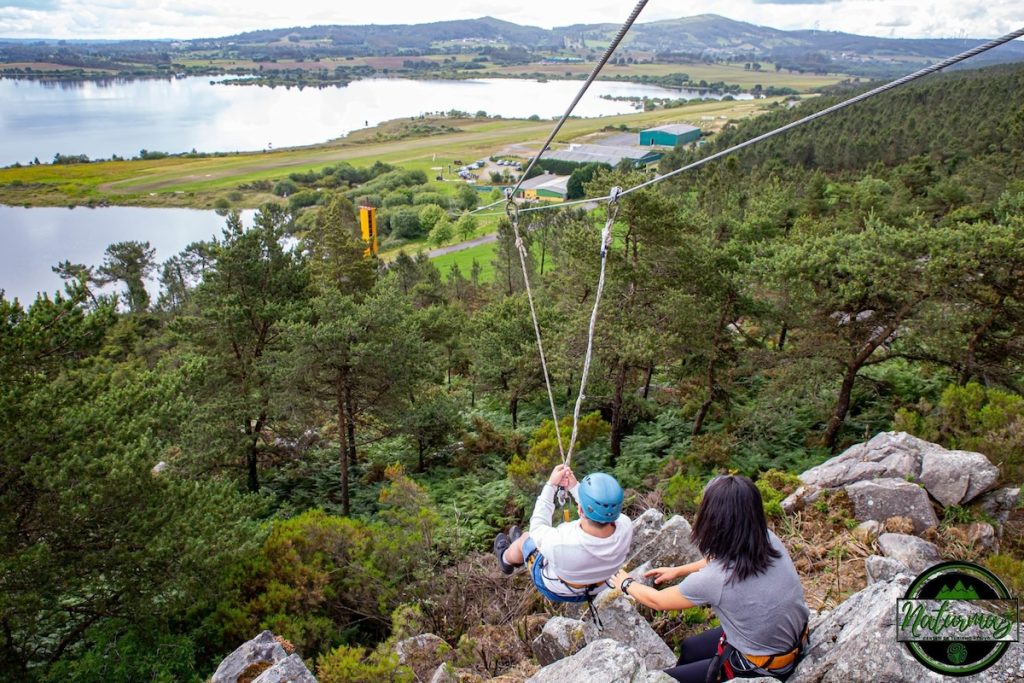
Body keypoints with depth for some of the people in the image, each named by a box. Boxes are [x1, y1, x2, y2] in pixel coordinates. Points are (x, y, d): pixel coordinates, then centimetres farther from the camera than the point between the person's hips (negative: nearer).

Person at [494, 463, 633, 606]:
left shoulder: (559, 544, -43)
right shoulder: (625, 527, -34)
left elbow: (537, 528, -19)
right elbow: (599, 509, -10)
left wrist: (550, 485, -16)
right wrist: (574, 487, -10)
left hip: (556, 591, -4)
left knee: (526, 537, 22)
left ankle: (507, 559, 54)